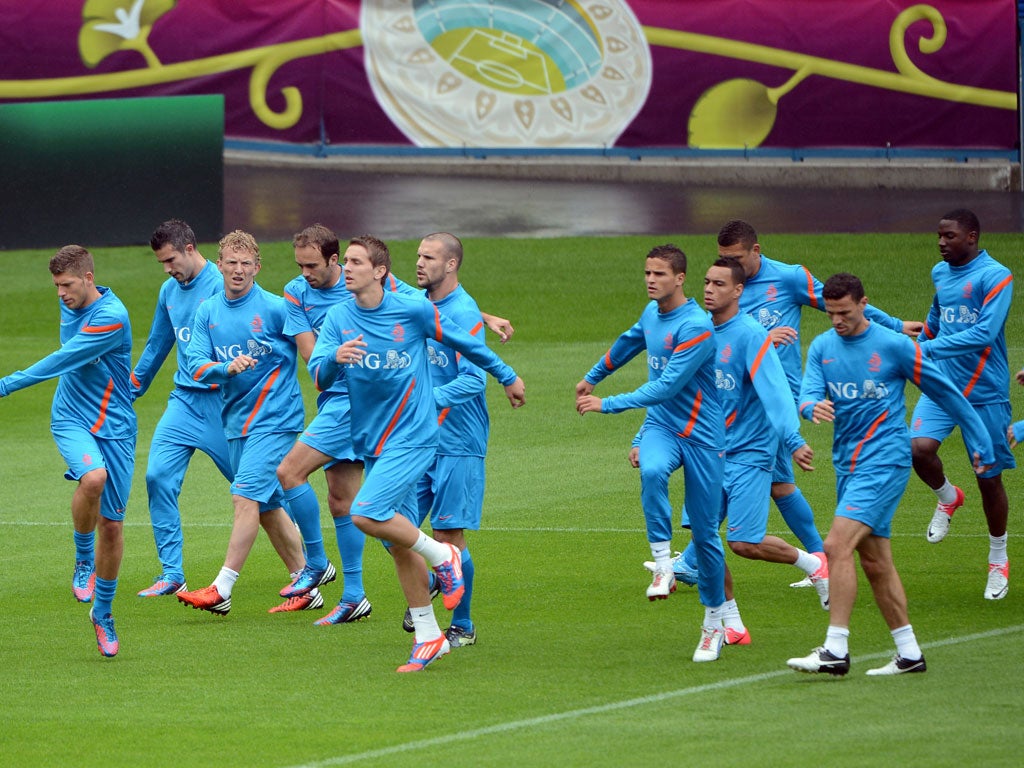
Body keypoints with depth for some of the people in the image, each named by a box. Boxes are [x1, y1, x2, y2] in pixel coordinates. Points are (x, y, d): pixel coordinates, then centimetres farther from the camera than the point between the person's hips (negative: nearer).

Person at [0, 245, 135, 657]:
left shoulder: (112, 318, -20)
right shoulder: (70, 304, 4)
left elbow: (65, 360, -24)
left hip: (114, 425, -3)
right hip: (70, 419, 3)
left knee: (112, 524, 1)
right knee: (93, 476, -31)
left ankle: (103, 611, 20)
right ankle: (83, 559, -9)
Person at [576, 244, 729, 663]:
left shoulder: (697, 327, -19)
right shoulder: (652, 314, 6)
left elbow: (667, 386, -24)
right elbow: (629, 342, 29)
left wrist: (607, 405, -23)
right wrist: (592, 378, 42)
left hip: (701, 435, -5)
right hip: (661, 427, 5)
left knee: (705, 531, 1)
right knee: (652, 471, -34)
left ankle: (714, 624, 15)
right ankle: (662, 564, -29)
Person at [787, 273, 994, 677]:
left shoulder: (895, 346, -7)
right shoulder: (822, 347, 7)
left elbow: (945, 391, 1)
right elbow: (808, 393, -6)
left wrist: (980, 443, 6)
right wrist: (813, 407, -32)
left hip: (884, 460, -7)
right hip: (847, 463, 7)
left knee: (838, 545, -20)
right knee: (874, 561, 9)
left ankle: (836, 650, -21)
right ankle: (909, 654, 18)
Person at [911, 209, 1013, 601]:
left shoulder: (995, 276, -13)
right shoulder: (940, 272, 8)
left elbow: (985, 332, -24)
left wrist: (931, 348, -28)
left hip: (985, 392, -5)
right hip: (942, 384, 5)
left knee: (989, 477, 3)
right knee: (919, 447, -21)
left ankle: (998, 562, 22)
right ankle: (948, 498, 12)